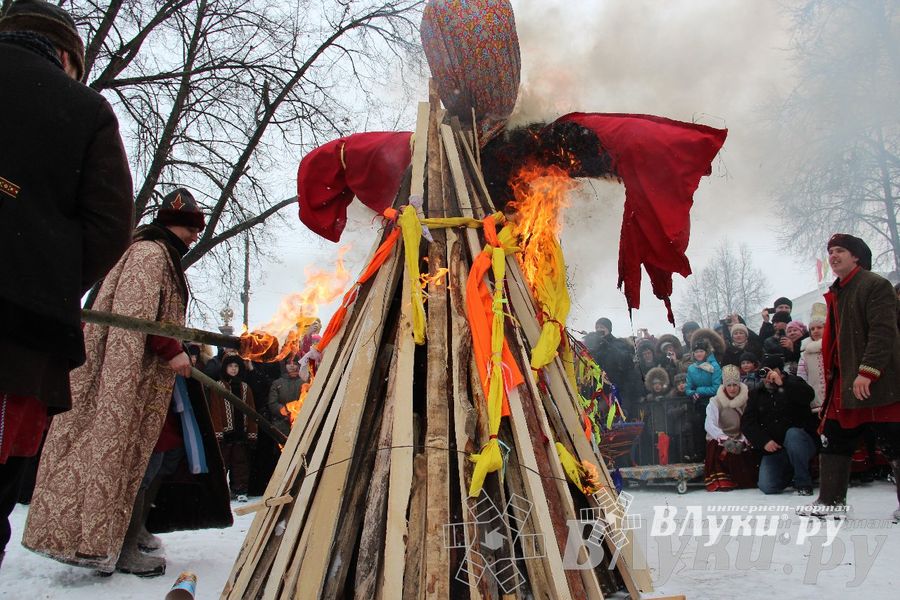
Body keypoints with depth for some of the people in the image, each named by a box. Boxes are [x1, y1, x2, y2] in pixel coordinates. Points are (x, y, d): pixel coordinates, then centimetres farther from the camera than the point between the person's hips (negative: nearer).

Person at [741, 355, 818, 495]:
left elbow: (808, 395, -22)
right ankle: (788, 473, 21)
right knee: (767, 487, -15)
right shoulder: (757, 394, 10)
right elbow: (747, 423, 1)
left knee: (792, 433, -37)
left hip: (800, 441, -3)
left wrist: (781, 384, -29)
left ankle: (803, 483, -18)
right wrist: (764, 441, -13)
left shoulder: (793, 383, 2)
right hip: (773, 449, 3)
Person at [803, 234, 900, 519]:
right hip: (844, 384, 9)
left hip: (877, 384, -9)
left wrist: (867, 372, -24)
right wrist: (831, 378, 17)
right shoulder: (836, 293, 18)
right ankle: (831, 500, 18)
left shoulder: (876, 285, -8)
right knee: (834, 441, 10)